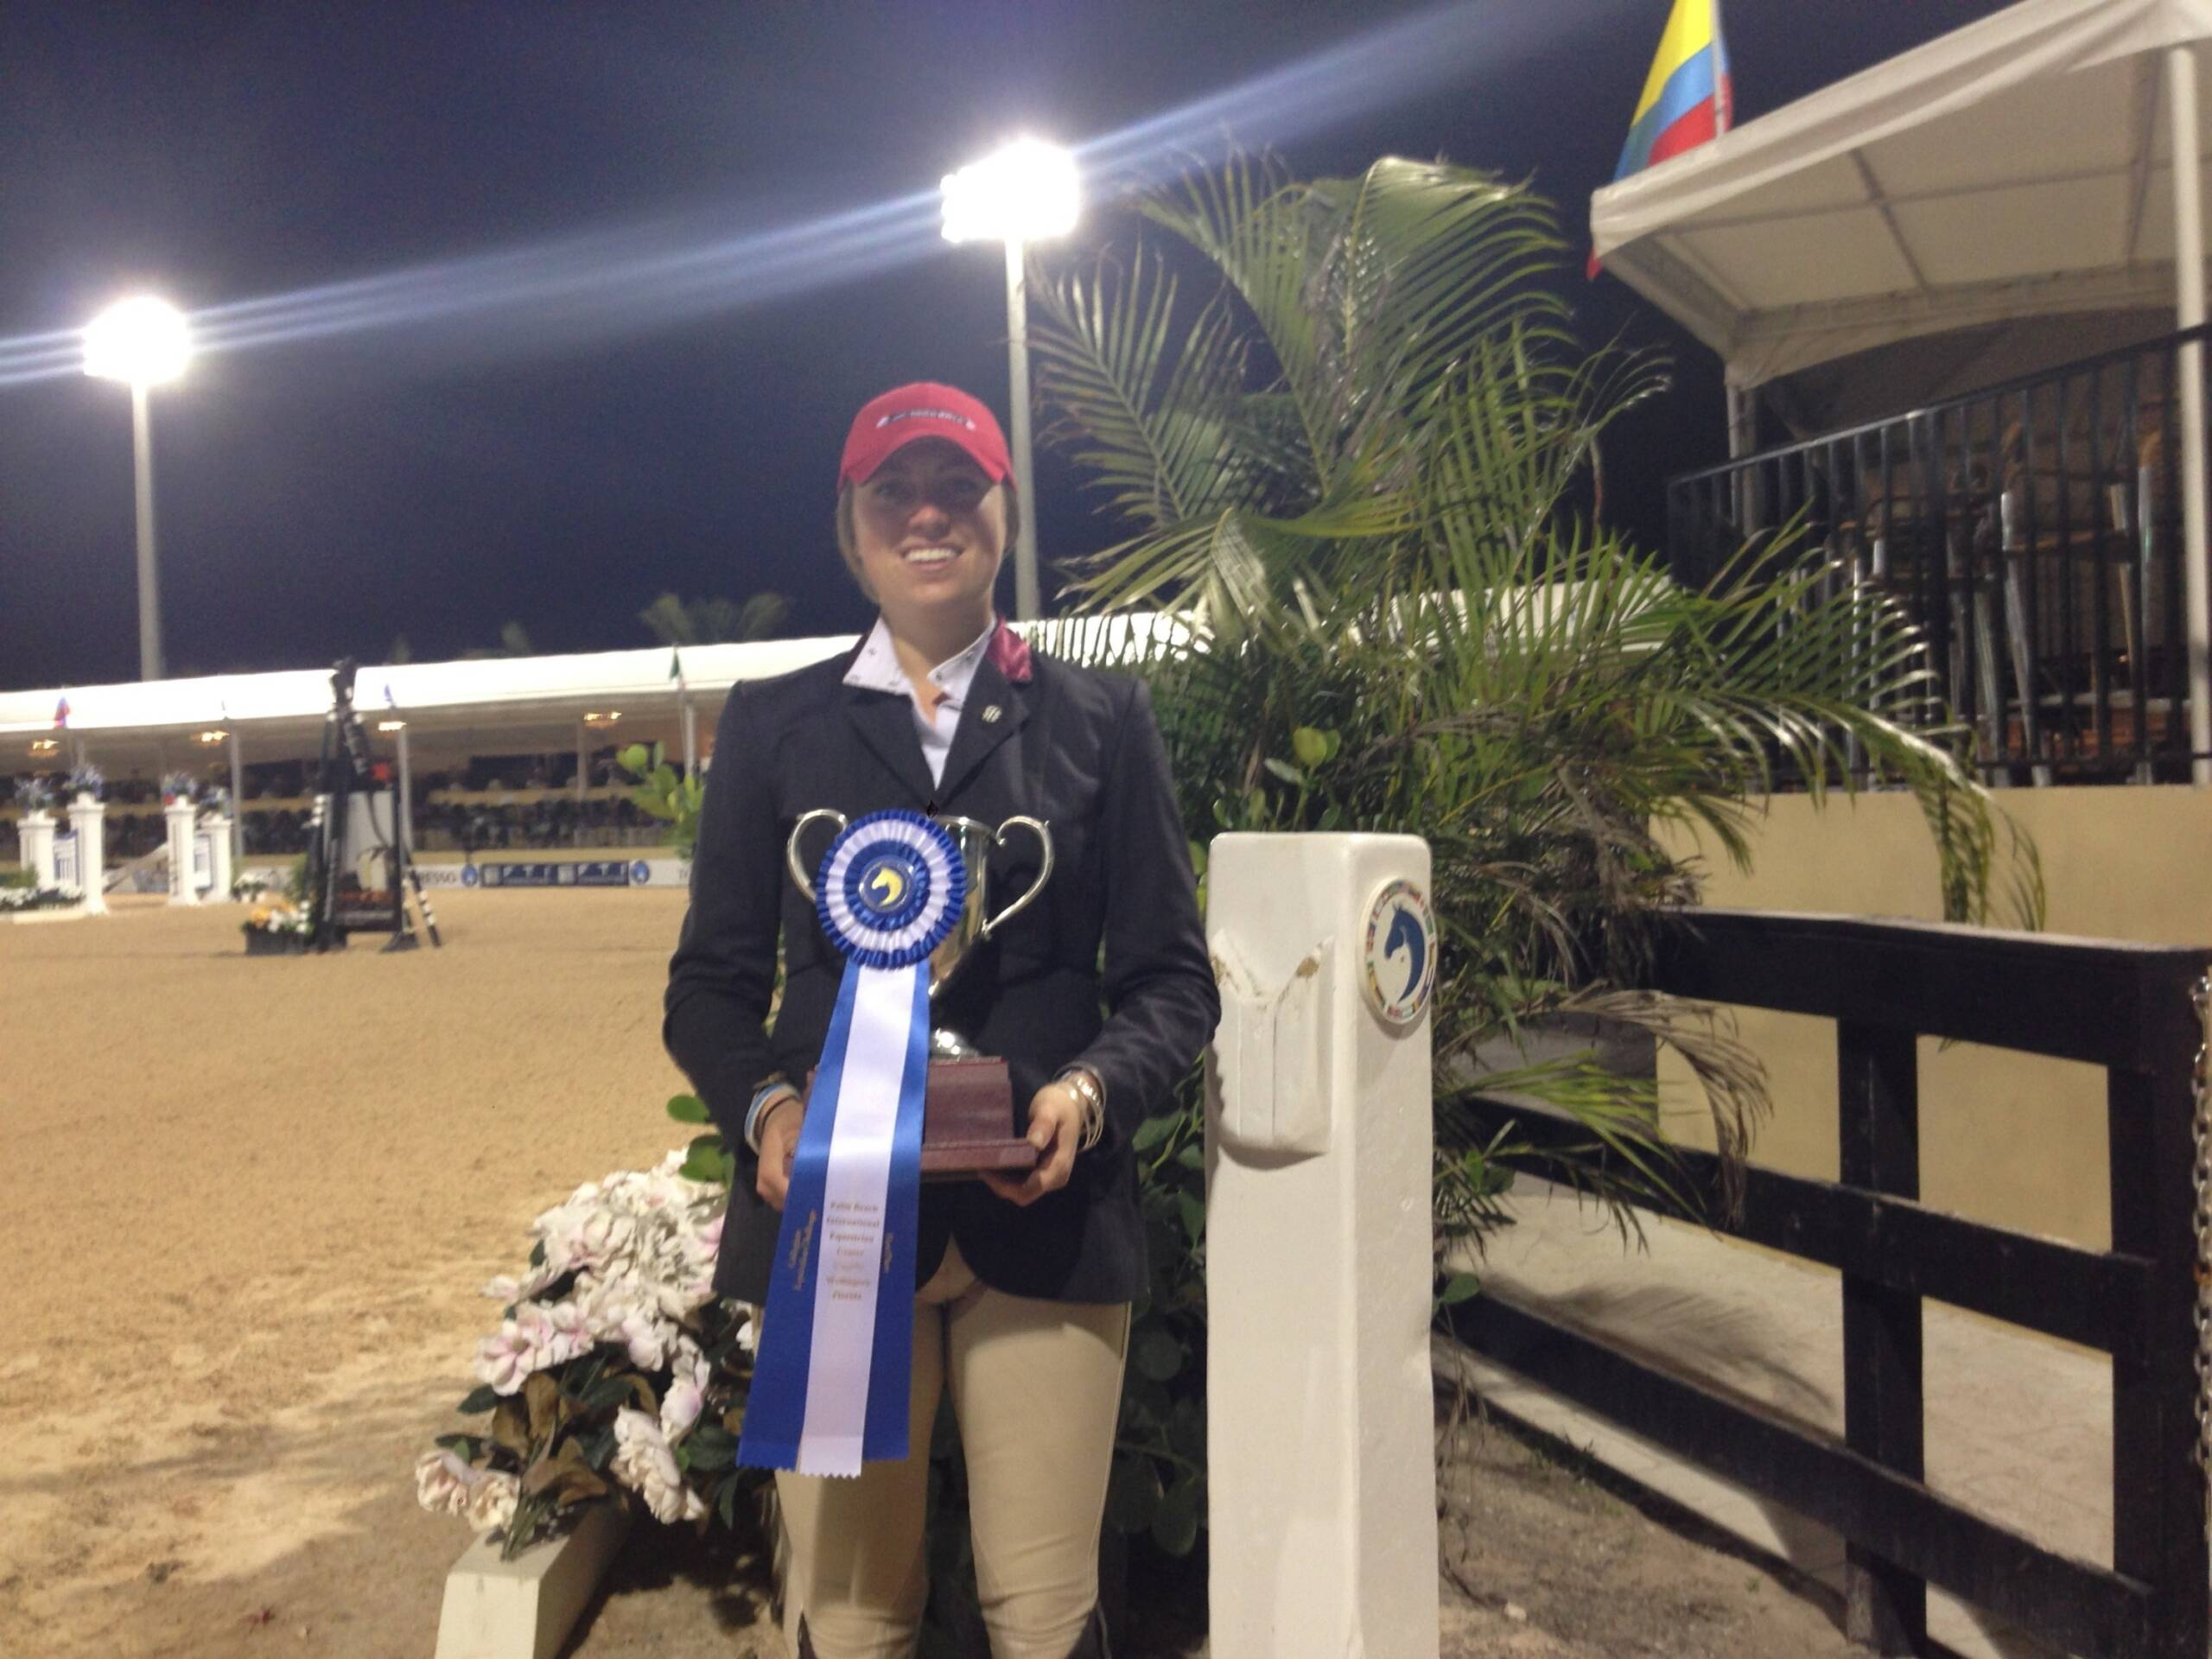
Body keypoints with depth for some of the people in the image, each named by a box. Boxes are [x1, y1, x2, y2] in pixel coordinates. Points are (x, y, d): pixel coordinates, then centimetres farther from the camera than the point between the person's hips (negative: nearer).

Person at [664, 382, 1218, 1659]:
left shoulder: (1100, 718, 8)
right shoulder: (773, 724, 11)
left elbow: (1173, 979, 5)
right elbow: (713, 979, 9)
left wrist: (1091, 1091, -14)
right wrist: (762, 1106, -11)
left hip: (1043, 1215, 0)